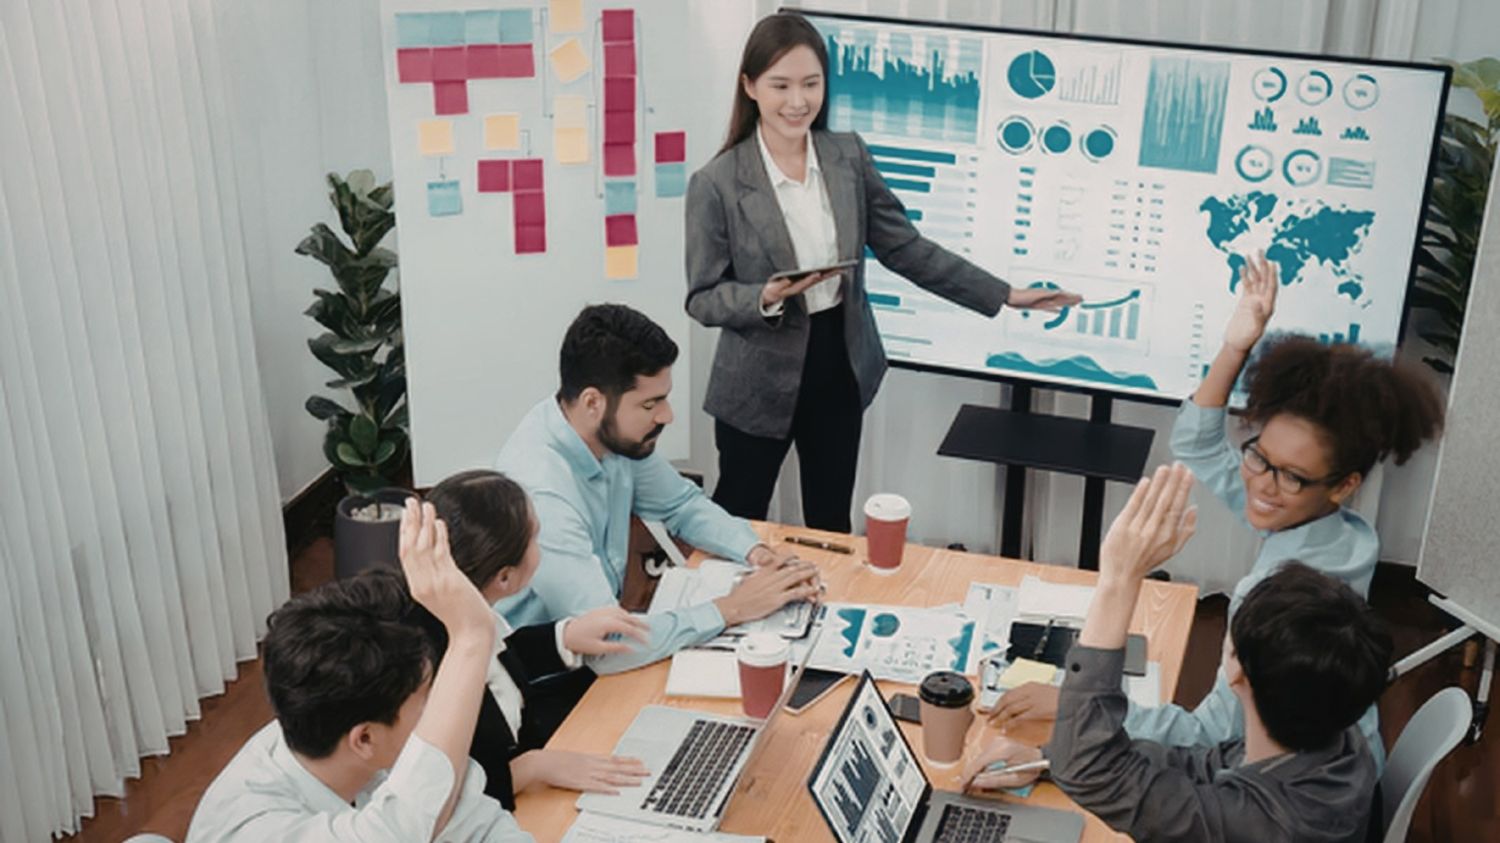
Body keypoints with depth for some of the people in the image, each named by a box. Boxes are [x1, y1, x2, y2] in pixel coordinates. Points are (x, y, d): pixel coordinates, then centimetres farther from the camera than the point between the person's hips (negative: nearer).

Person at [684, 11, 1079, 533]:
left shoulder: (849, 156, -1)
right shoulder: (716, 183, -14)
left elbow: (904, 248, 3)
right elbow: (703, 298, -10)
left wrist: (1003, 294, 1)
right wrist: (766, 297, -30)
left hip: (840, 370, 4)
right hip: (760, 383, -4)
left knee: (831, 526, 17)